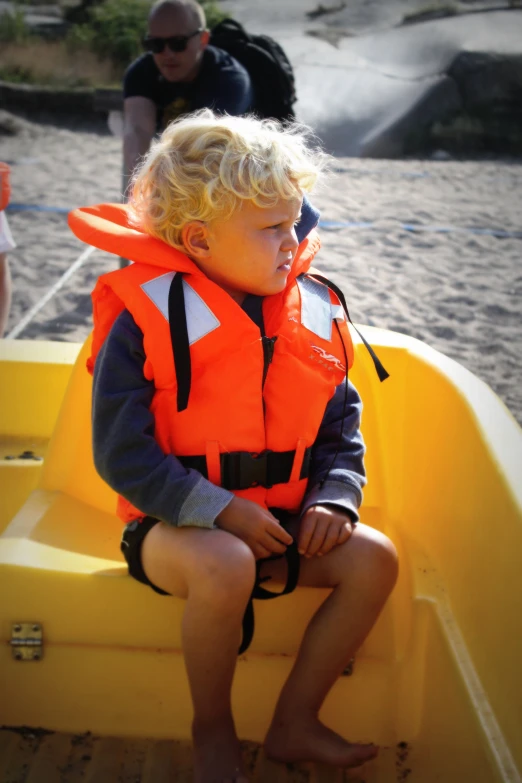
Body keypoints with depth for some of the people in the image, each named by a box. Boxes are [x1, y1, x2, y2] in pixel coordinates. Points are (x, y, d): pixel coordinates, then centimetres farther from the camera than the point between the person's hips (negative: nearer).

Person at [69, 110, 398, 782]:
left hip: (281, 519, 6)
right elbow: (121, 454, -16)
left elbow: (342, 429, 10)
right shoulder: (147, 322, -15)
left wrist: (335, 498, -9)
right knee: (224, 569, -35)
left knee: (374, 558, -14)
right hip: (176, 522, -5)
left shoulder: (315, 314, 2)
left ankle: (295, 723, 2)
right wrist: (220, 511, -23)